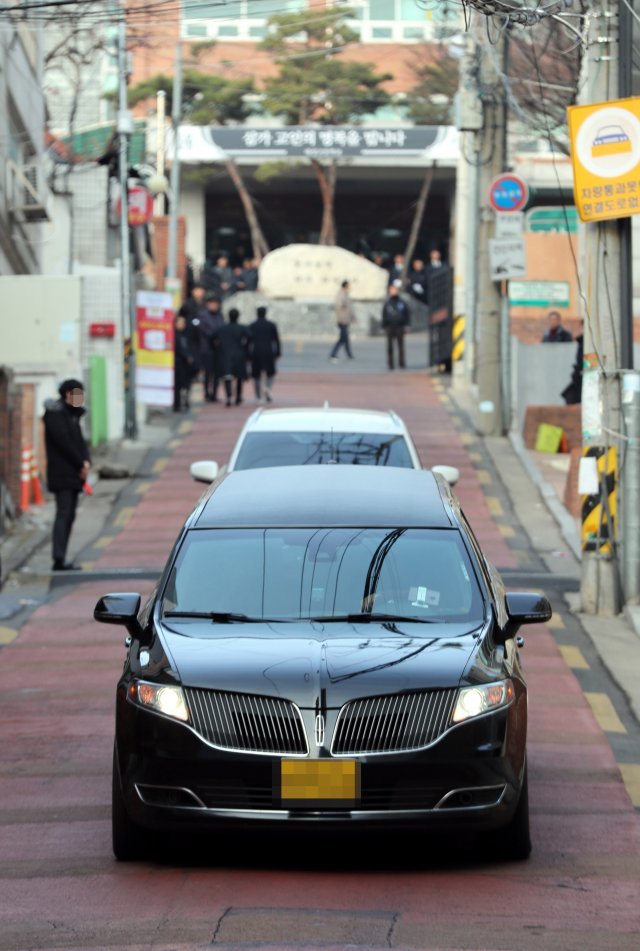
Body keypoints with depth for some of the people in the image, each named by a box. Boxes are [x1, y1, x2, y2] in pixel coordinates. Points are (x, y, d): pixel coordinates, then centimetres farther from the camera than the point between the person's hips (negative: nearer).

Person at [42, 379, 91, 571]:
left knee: (69, 515, 8)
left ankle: (61, 560, 9)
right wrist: (81, 464, -12)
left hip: (73, 474, 9)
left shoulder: (72, 415, 20)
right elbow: (63, 441, -16)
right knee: (64, 514, -15)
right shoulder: (55, 413, -9)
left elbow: (79, 441, 16)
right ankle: (59, 560, -20)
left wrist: (86, 461, -3)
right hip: (62, 474, -9)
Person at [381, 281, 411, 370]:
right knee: (390, 347, 1)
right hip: (390, 327, 0)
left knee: (401, 347, -1)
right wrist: (384, 327, 3)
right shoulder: (387, 303, 7)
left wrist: (406, 325, -2)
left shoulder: (402, 302, 7)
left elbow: (407, 315, 7)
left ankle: (401, 364, 4)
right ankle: (390, 364, 5)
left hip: (400, 328, 0)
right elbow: (384, 316, 9)